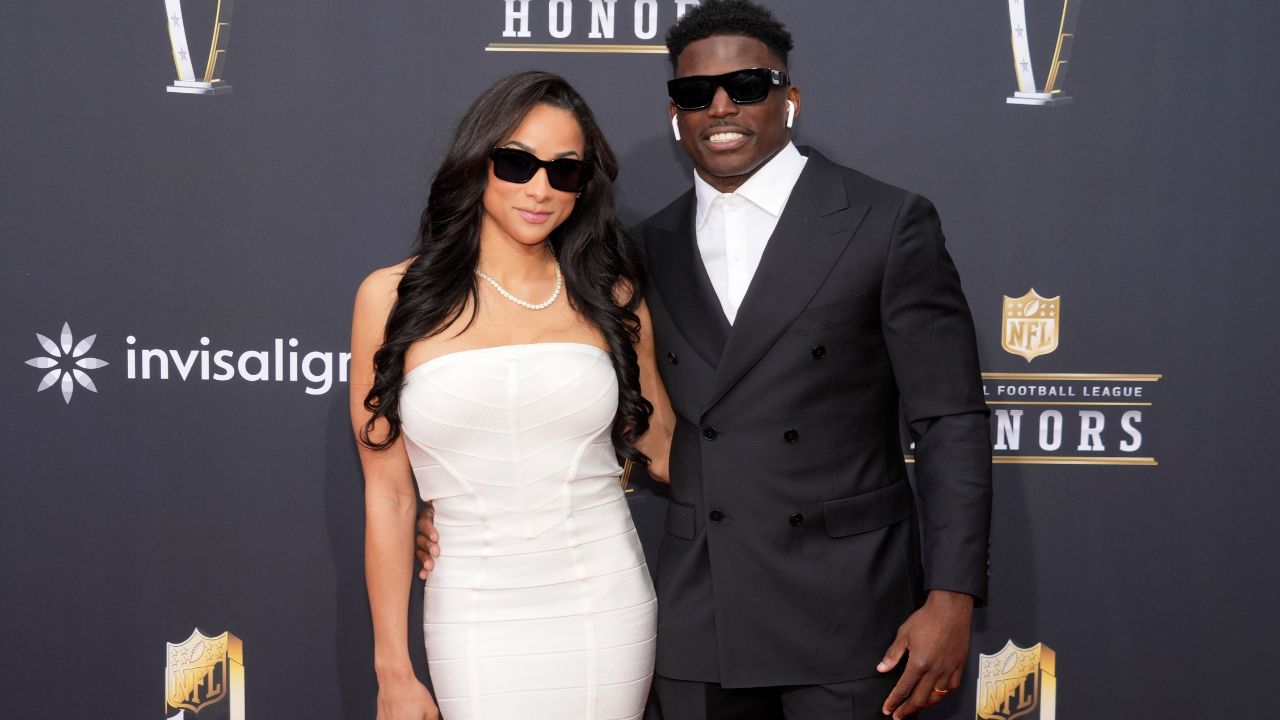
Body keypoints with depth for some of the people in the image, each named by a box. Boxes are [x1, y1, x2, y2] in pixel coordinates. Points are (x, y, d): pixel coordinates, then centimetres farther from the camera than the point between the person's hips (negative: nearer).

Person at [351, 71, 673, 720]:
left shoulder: (610, 298, 3)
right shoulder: (393, 298, -2)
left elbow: (664, 447, 10)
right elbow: (388, 494, -1)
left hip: (608, 614, 2)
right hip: (477, 624, -1)